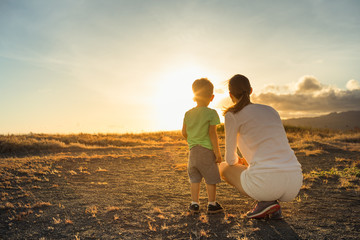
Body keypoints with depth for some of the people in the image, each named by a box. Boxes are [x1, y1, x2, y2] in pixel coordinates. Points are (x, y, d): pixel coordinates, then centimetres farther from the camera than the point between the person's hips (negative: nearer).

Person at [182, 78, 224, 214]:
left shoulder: (188, 114, 5)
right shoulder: (211, 113, -10)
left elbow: (184, 133, 9)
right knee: (211, 179, 8)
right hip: (207, 151, -4)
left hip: (193, 151, 5)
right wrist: (218, 152, -9)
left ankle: (195, 204, 18)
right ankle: (212, 204, 15)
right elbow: (212, 134, -14)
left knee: (195, 178, 13)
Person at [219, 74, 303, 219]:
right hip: (294, 186, 6)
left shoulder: (232, 115, 5)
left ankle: (264, 201, 4)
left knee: (223, 168, 26)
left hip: (265, 183, -6)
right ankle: (272, 206, 12)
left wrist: (236, 161, 35)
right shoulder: (271, 111, 23)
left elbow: (230, 159, 9)